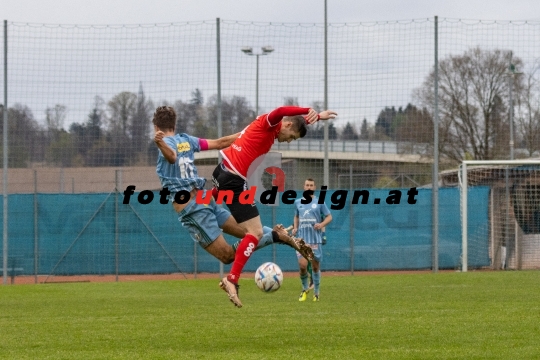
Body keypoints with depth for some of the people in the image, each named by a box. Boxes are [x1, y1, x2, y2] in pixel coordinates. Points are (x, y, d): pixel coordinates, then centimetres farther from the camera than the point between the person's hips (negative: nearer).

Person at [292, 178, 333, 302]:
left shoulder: (319, 202, 1)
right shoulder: (298, 202, 10)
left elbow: (329, 217, 4)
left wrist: (322, 224, -14)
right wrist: (295, 228, 8)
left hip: (316, 239, -1)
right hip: (302, 239, 1)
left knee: (315, 267, 4)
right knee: (302, 266, -12)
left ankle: (316, 292, 19)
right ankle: (305, 288, 11)